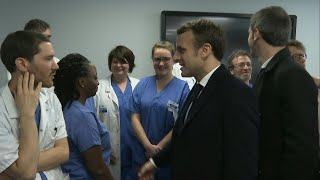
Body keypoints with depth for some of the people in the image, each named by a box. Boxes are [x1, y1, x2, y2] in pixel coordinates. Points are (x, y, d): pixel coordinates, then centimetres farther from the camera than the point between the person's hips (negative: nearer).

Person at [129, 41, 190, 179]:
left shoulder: (182, 87, -6)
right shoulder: (142, 84, 2)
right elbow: (135, 118, -1)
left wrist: (159, 147, -10)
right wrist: (149, 146, -10)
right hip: (142, 153, 2)